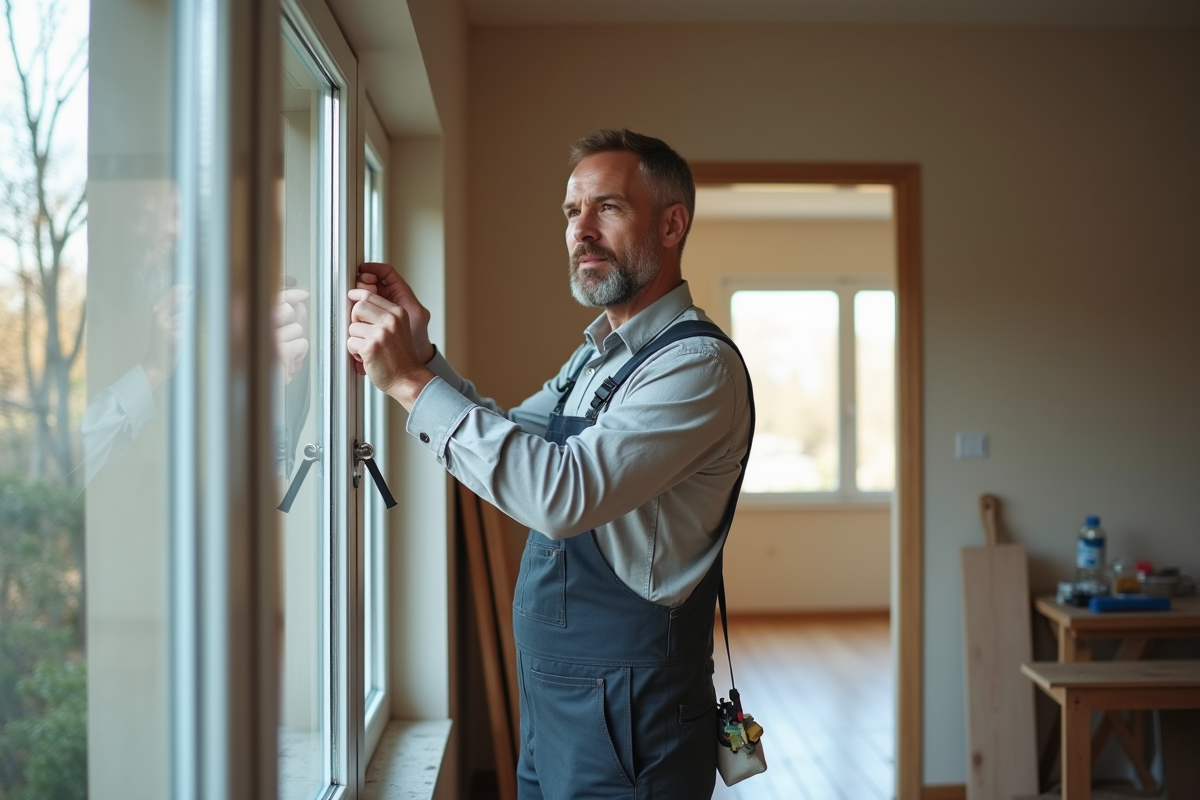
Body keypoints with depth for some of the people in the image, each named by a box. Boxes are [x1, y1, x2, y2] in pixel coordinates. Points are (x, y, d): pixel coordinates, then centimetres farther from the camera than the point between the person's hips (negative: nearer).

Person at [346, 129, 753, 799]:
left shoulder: (699, 365, -20)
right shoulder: (598, 354, 11)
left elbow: (563, 493, -31)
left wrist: (411, 382, -26)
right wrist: (423, 357, -2)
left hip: (623, 716, -8)